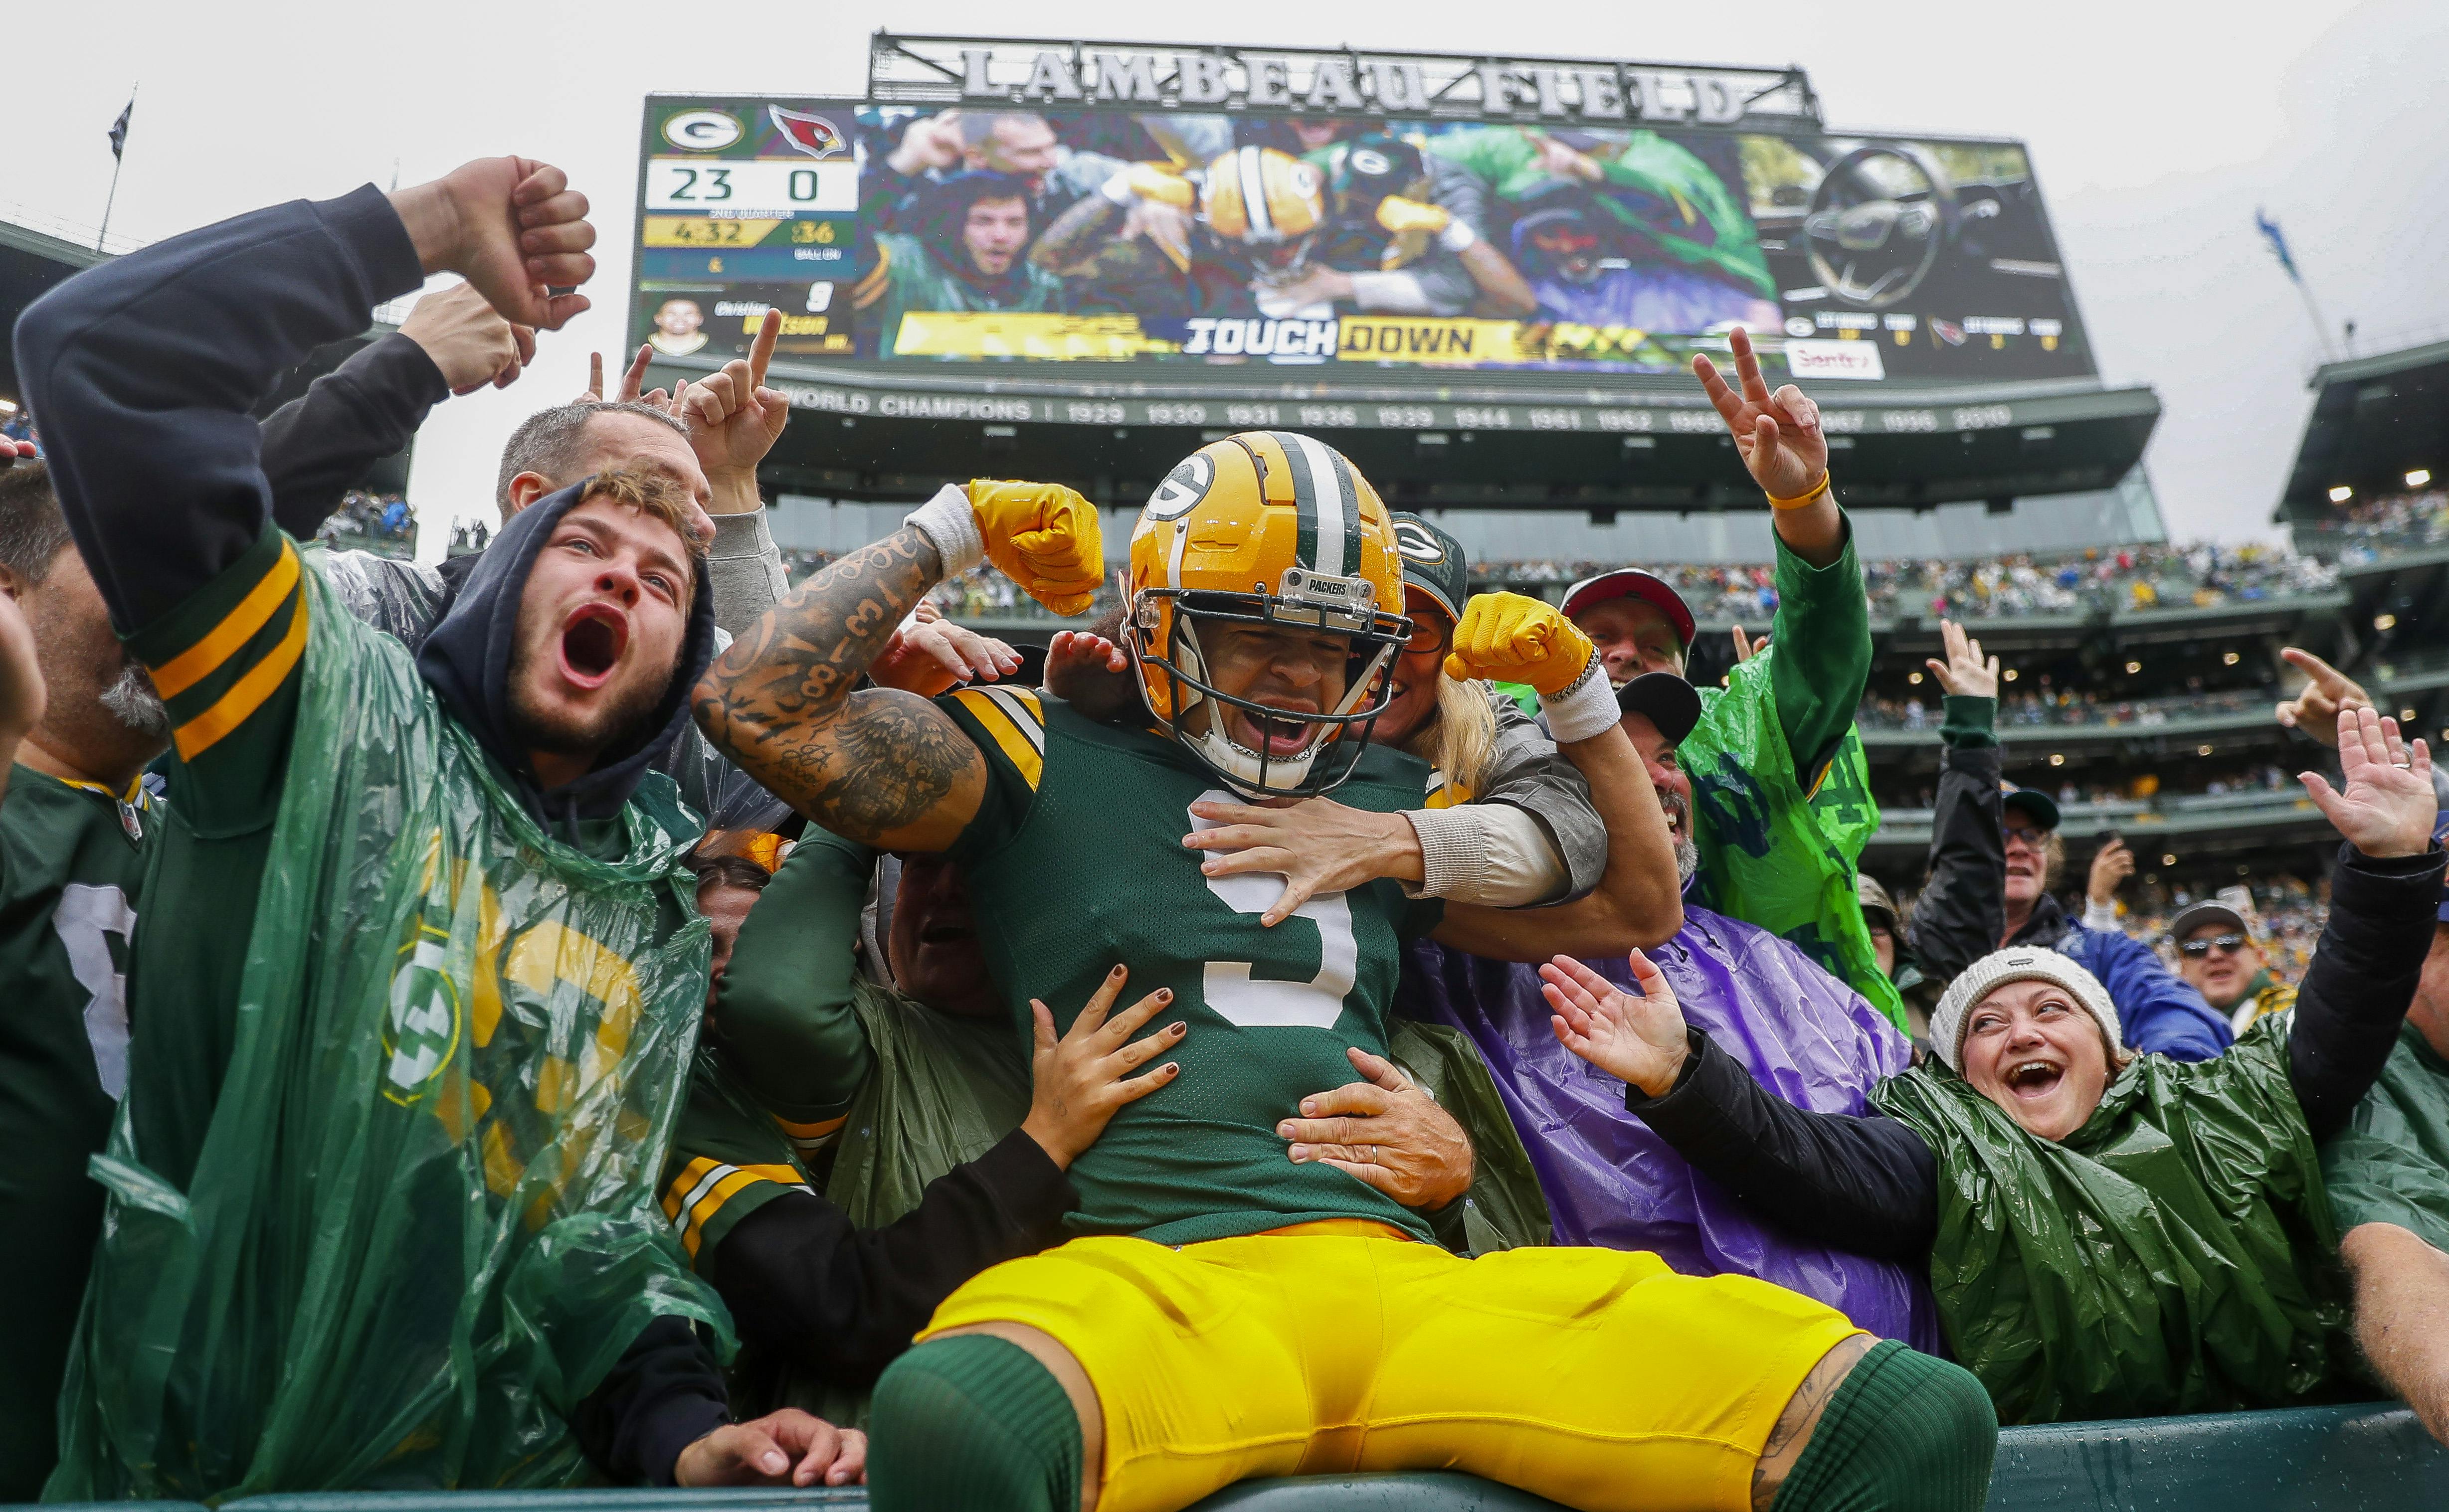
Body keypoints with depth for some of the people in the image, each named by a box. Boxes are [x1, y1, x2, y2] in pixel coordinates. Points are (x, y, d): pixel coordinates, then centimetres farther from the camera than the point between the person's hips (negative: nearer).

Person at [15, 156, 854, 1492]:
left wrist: (681, 1432, -9)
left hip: (493, 1467, 2)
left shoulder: (662, 940, 9)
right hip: (187, 1467, -2)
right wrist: (431, 226, -9)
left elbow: (600, 1241, 8)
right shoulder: (342, 718, -4)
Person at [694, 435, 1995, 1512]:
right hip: (1150, 1274, -4)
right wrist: (951, 530, 9)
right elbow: (760, 705, 1)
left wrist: (1575, 691, 25)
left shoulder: (1386, 800, 25)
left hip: (1402, 1274, 4)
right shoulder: (1049, 764, 11)